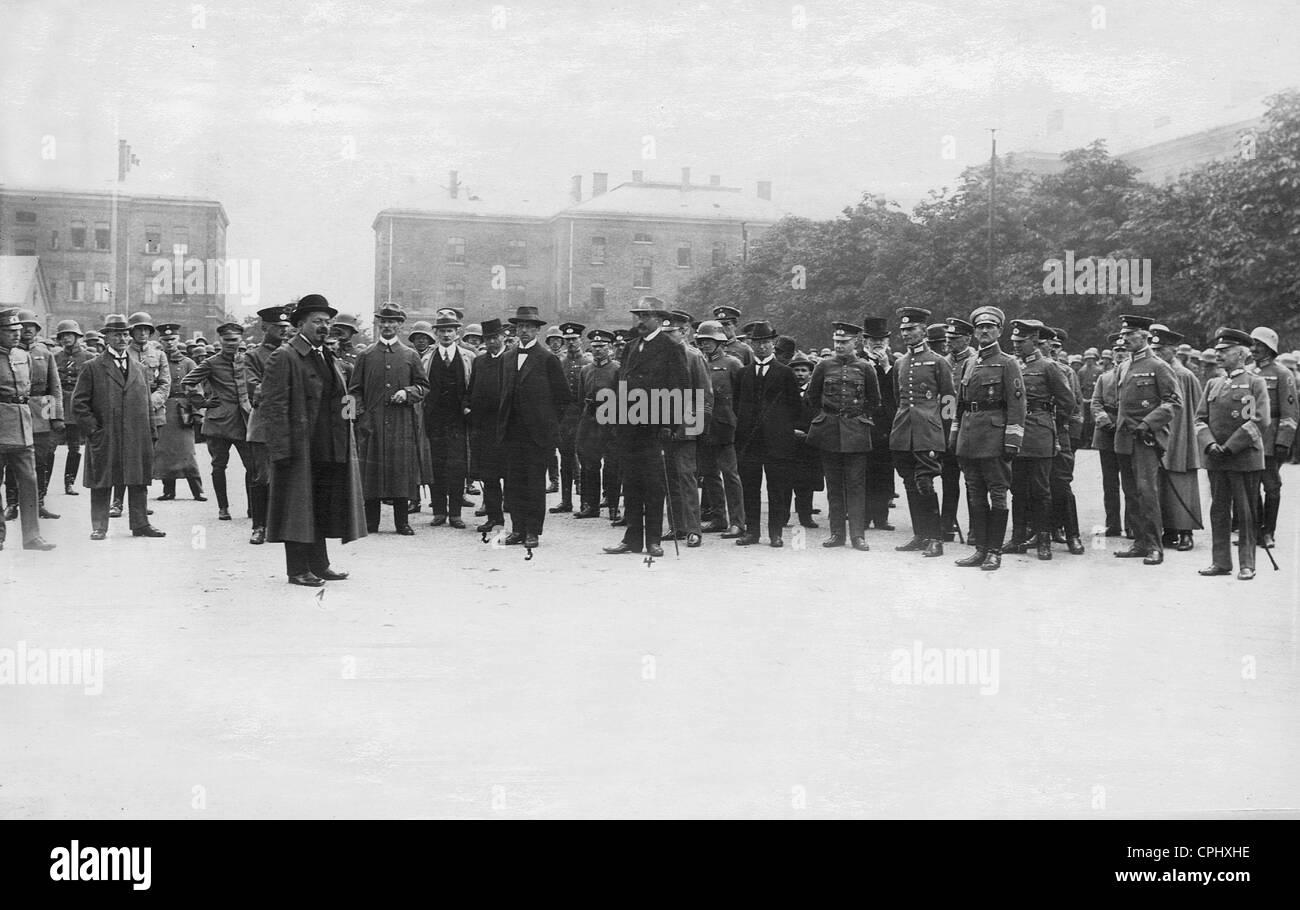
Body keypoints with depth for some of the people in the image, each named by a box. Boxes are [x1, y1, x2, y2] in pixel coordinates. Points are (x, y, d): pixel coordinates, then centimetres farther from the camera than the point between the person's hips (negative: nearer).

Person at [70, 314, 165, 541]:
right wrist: (93, 430, -8)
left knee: (138, 483, 5)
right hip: (104, 441, -3)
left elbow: (147, 405, 16)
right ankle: (99, 527, 9)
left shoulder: (141, 369, 14)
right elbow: (79, 403, 0)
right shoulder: (92, 368, 2)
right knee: (101, 484, 2)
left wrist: (150, 435, 8)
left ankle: (140, 524, 11)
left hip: (137, 439, 3)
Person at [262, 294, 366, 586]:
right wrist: (283, 449, -19)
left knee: (323, 509, 12)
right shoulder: (284, 357, -9)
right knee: (298, 509, -1)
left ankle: (319, 564, 21)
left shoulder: (328, 358, 17)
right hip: (299, 449, -8)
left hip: (328, 451, 8)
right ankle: (297, 570, 5)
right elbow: (273, 406, -14)